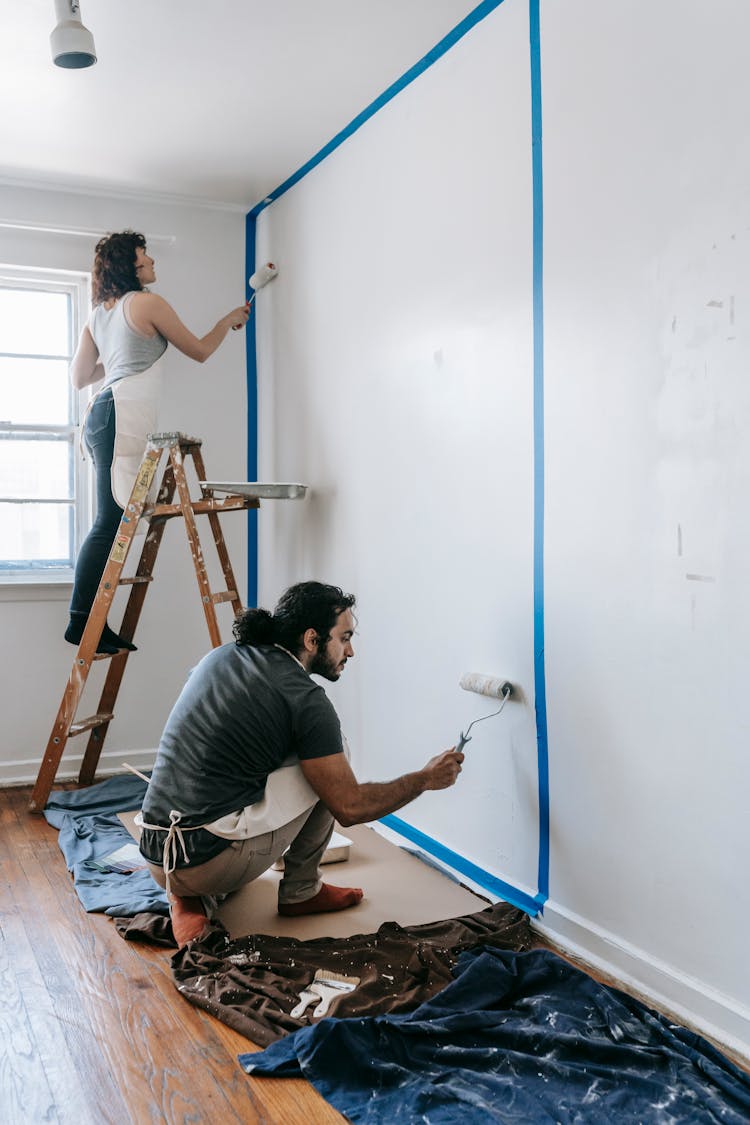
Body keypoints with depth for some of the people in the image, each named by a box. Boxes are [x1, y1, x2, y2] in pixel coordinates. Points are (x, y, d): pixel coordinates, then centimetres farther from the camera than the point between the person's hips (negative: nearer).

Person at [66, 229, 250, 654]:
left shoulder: (99, 314, 22)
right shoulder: (148, 303, -1)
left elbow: (79, 377, 24)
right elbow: (200, 350, 7)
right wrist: (228, 320, 24)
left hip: (102, 412, 9)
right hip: (124, 414, -9)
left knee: (113, 521, 6)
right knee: (110, 521, -9)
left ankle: (92, 623, 6)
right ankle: (81, 622, -9)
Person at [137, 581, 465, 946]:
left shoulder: (220, 656, 11)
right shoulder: (305, 700, -10)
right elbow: (349, 807, -6)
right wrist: (425, 778, 8)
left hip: (156, 858, 7)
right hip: (213, 864, -7)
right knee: (328, 758, 7)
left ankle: (191, 902, 12)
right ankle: (301, 891, 17)